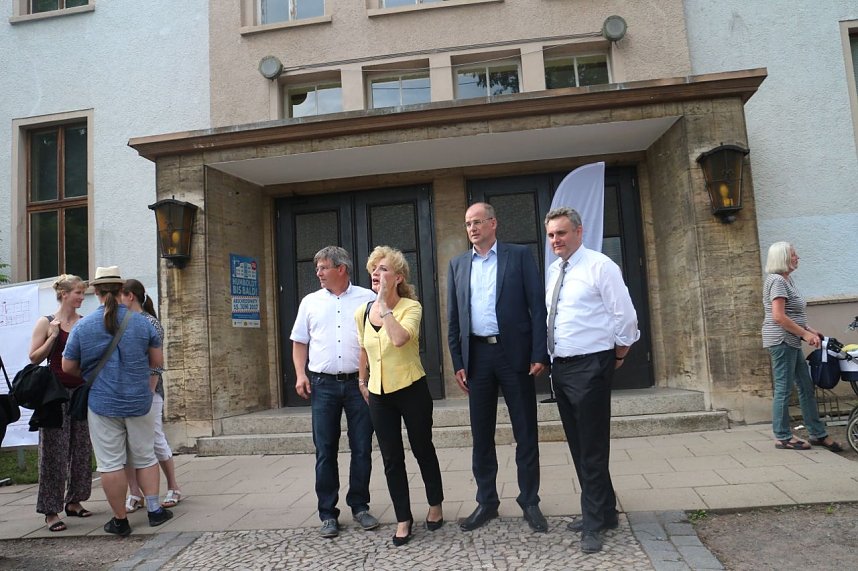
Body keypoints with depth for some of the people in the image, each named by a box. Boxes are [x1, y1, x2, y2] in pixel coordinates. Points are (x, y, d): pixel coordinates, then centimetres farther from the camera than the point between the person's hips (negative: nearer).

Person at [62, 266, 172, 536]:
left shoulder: (83, 326, -5)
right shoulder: (141, 321, -2)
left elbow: (68, 367, 2)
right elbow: (157, 360, 3)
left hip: (102, 403, -1)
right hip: (139, 401, 1)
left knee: (110, 464, 7)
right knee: (145, 457, 14)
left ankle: (120, 520, 15)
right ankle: (154, 509, 17)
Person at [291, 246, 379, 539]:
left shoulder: (367, 299, 3)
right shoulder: (310, 302, 9)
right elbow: (299, 342, 13)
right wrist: (300, 374, 0)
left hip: (359, 383, -1)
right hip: (323, 385, 2)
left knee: (362, 449, 6)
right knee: (325, 451, 5)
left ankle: (360, 507, 22)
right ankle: (328, 514, 16)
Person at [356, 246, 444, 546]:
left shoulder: (411, 307, -13)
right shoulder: (362, 312, 2)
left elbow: (399, 339, -33)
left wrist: (384, 304, -26)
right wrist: (362, 381, 21)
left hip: (412, 389, -4)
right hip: (379, 394, 4)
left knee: (422, 449, 13)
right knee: (391, 459, 9)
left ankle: (435, 505, 36)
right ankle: (403, 519, 23)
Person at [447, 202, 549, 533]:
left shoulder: (519, 256, 2)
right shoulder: (458, 264, 11)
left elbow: (537, 306, -2)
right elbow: (453, 317, 11)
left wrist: (539, 354, -9)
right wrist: (458, 362, 5)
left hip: (514, 353, -3)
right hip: (477, 356, 3)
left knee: (526, 433, 6)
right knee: (481, 434, 10)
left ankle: (529, 502, 21)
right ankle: (486, 502, 24)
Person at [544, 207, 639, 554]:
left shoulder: (600, 266, -10)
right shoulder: (552, 271, 11)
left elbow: (625, 316, -10)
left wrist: (616, 358, -2)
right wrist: (548, 357, 13)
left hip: (590, 367, -8)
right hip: (560, 366, 8)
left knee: (592, 447, 0)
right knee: (577, 444, 15)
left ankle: (594, 524, 15)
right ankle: (603, 511, 31)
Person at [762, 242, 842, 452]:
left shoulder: (786, 280, 17)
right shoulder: (777, 281, -14)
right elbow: (778, 317, -22)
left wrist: (809, 330, 12)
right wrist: (805, 334, -16)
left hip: (791, 342, 10)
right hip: (781, 341, -10)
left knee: (806, 388, 14)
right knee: (783, 390, -3)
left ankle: (818, 433, 22)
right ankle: (782, 437, 6)